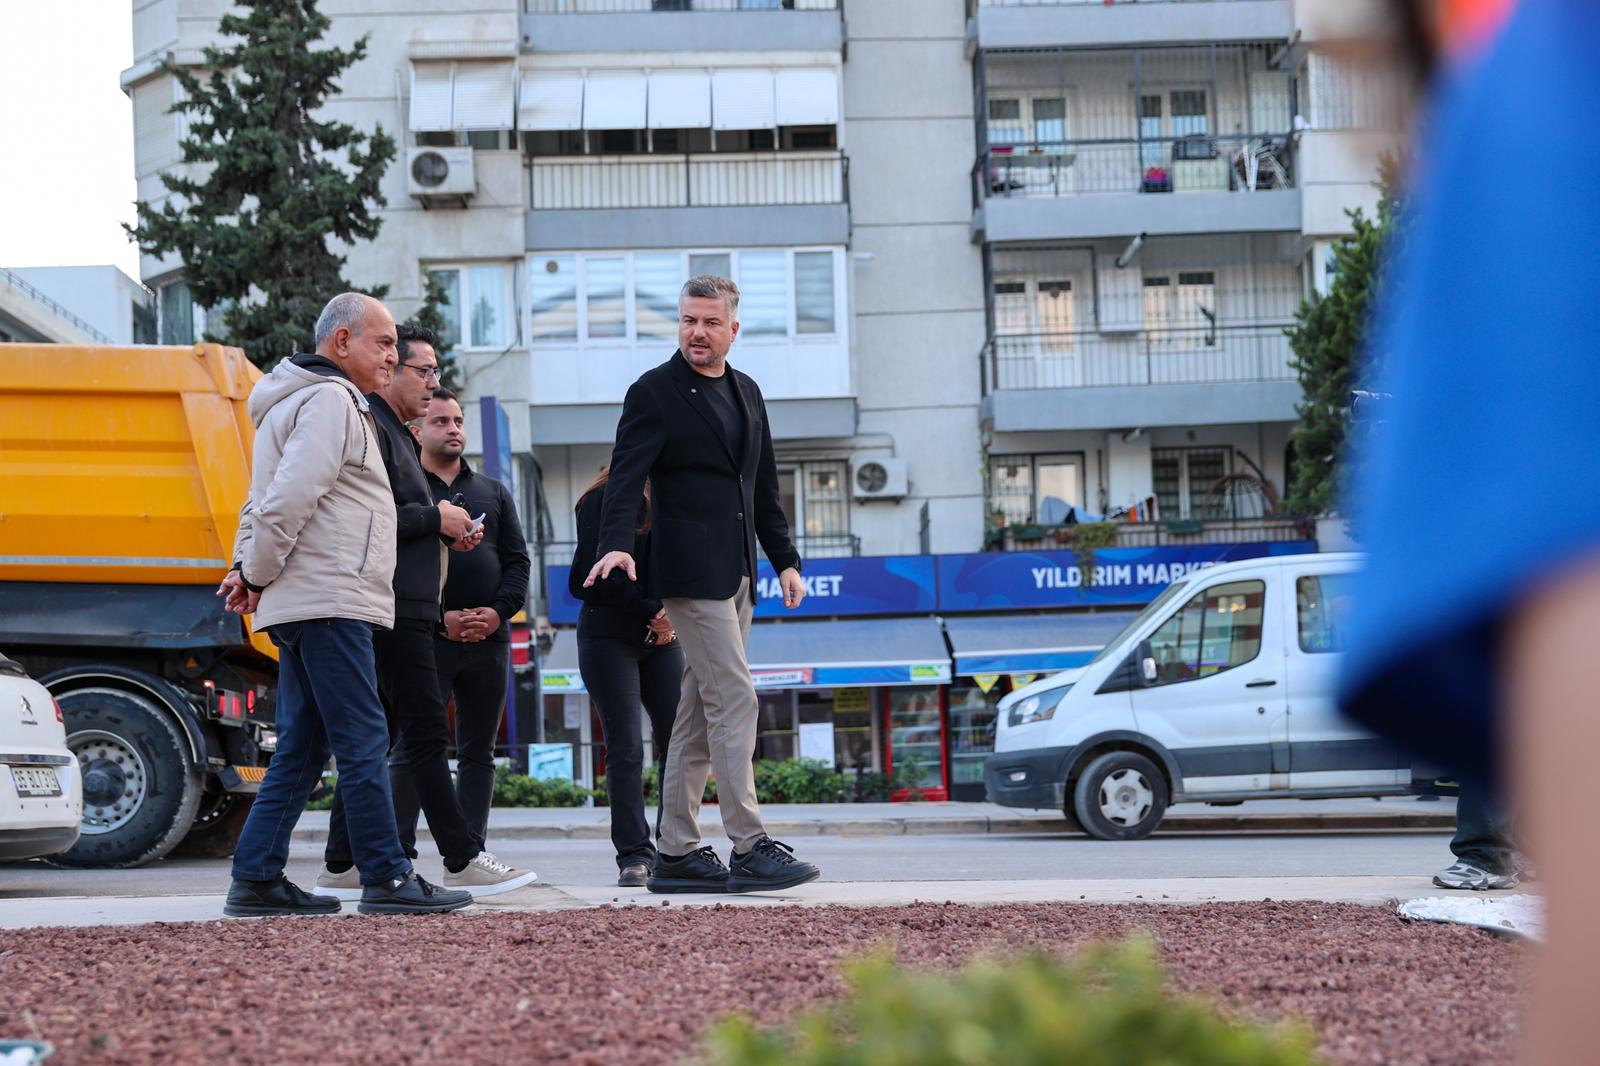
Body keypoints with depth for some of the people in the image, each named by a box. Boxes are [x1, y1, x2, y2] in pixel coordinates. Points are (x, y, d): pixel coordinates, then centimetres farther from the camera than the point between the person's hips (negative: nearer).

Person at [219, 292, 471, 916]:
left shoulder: (298, 401, 26)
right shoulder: (330, 399, -9)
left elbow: (263, 504, 26)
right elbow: (291, 497, -19)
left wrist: (248, 568, 13)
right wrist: (257, 576, -9)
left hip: (305, 607, 10)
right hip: (330, 601, -10)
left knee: (301, 748, 9)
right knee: (362, 741, -9)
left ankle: (256, 879, 8)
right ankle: (386, 878, -7)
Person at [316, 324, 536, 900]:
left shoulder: (394, 433, 25)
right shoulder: (369, 426, -9)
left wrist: (445, 534, 11)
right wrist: (436, 518, -11)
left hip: (402, 608, 11)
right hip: (394, 608, -11)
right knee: (427, 733, -10)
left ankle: (340, 865, 12)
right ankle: (463, 861, -10)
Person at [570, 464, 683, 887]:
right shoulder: (603, 500, -5)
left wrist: (673, 615, -2)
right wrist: (652, 609, -11)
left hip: (662, 637, 5)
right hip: (609, 637, -5)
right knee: (625, 750, -6)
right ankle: (634, 855, -1)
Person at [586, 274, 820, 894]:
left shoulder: (746, 393, 17)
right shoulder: (654, 392, -4)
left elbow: (764, 487, 22)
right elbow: (627, 476, -13)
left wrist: (785, 559, 16)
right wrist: (616, 544, -29)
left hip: (735, 574, 8)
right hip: (690, 571, -8)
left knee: (700, 714, 8)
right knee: (734, 699, -13)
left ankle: (676, 853, 12)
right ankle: (749, 848, -12)